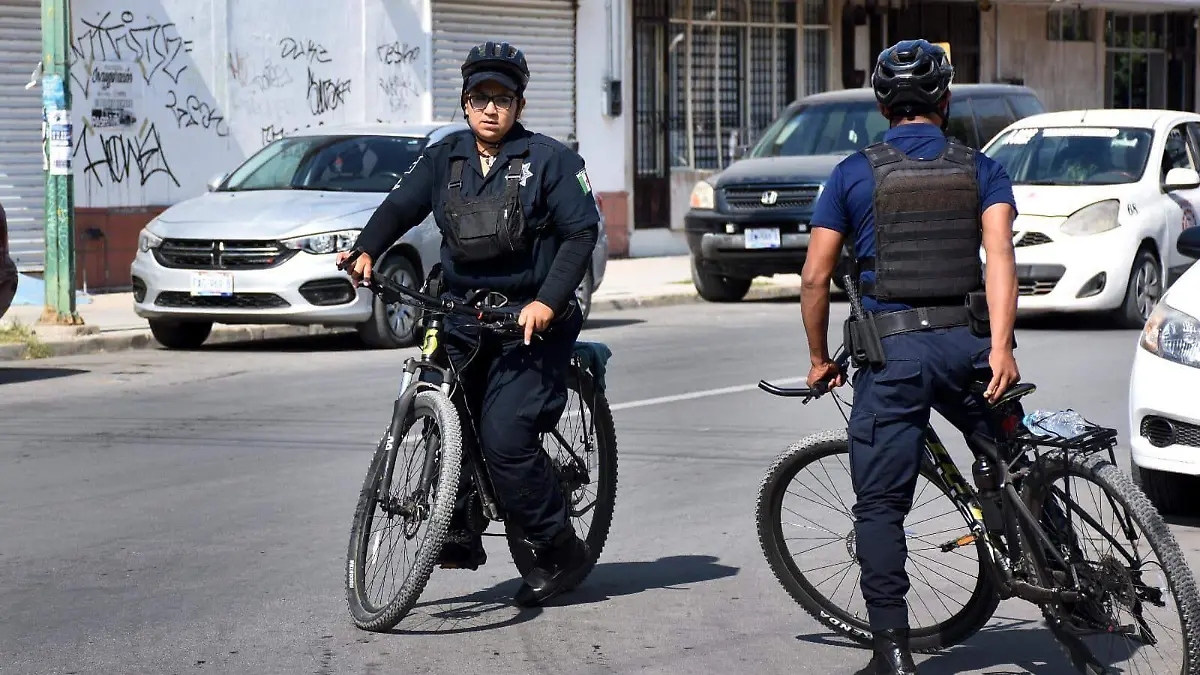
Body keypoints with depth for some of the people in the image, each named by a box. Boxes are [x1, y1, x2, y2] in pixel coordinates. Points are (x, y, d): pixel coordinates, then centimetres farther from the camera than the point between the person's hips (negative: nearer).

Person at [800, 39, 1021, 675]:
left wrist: (819, 359, 16)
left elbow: (814, 277, 4)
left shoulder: (854, 174, 6)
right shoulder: (981, 170, 9)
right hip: (967, 343, 1)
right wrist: (1000, 347, -16)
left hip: (891, 353, -1)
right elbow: (999, 255, -8)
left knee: (881, 504, 2)